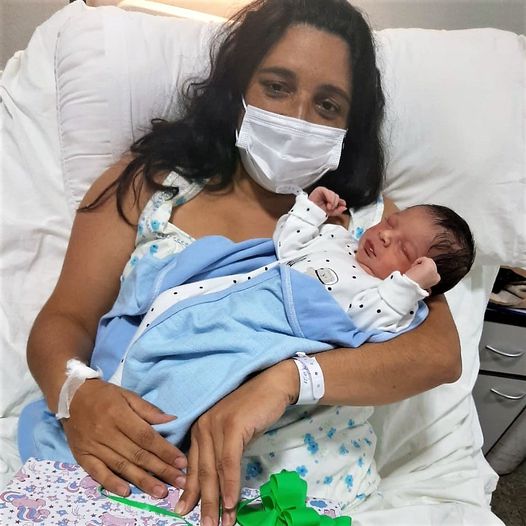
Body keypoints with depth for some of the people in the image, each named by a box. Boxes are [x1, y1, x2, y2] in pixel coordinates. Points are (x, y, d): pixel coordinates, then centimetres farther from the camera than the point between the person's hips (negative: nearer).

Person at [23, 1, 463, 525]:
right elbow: (65, 318, 2)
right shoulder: (149, 181, 5)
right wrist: (75, 393, -22)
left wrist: (285, 378, -26)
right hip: (136, 478, 0)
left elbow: (442, 351, -9)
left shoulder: (370, 218, 4)